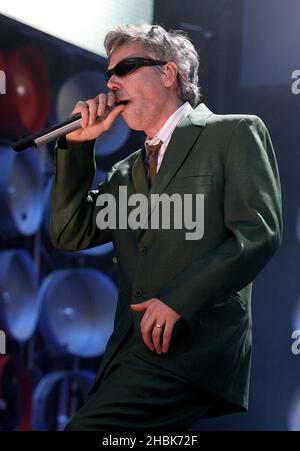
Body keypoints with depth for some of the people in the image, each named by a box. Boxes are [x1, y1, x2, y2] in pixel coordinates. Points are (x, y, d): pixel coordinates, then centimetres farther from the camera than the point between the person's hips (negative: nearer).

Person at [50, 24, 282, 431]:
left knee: (87, 426, -25)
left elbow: (258, 234, -7)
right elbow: (71, 236, 17)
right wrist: (77, 146, 10)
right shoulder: (126, 173, 25)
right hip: (131, 349, 7)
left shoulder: (234, 133, 4)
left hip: (193, 345, -7)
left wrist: (178, 300, -16)